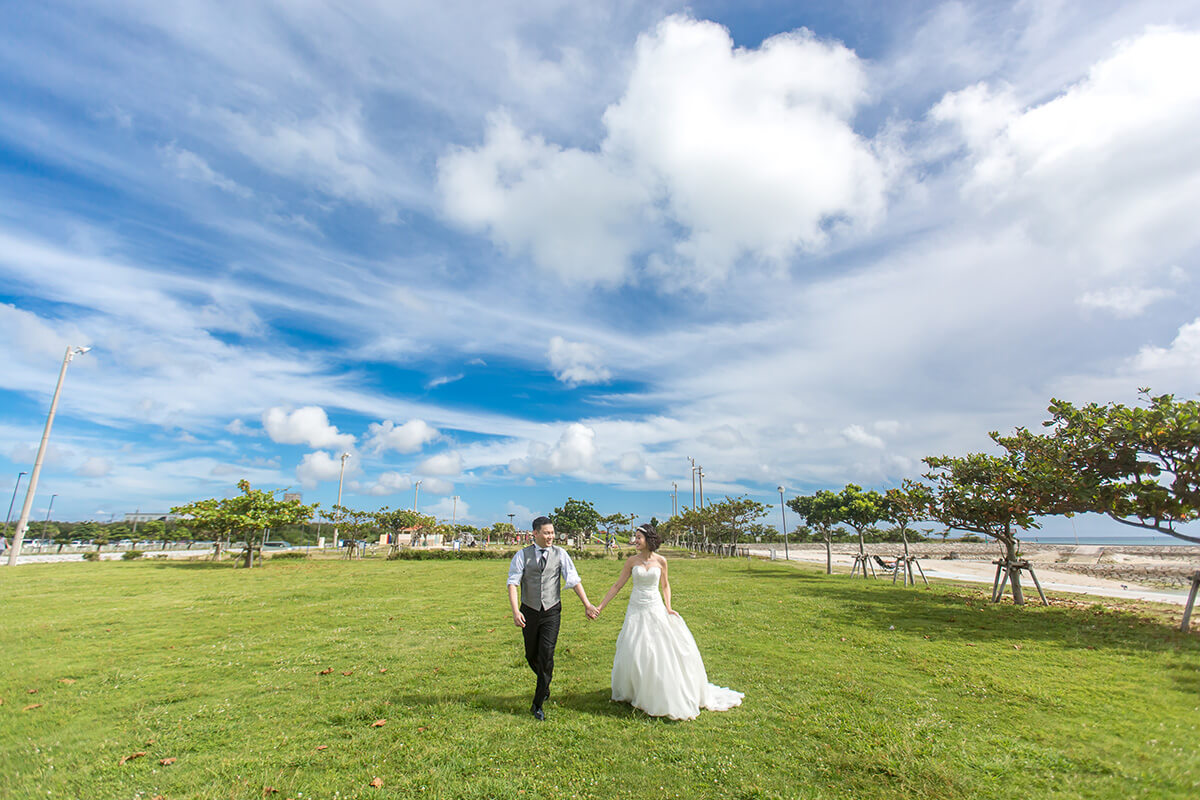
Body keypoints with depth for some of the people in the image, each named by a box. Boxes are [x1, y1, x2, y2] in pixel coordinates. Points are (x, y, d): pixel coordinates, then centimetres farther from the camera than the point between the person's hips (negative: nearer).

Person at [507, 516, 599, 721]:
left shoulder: (560, 554, -3)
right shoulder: (522, 555, -5)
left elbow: (574, 580, -4)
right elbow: (513, 583, -10)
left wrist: (587, 604, -10)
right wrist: (515, 611, -22)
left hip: (552, 612, -1)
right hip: (529, 612, 1)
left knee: (546, 655, -7)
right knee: (531, 655, 14)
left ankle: (538, 704, 9)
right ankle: (545, 684, 44)